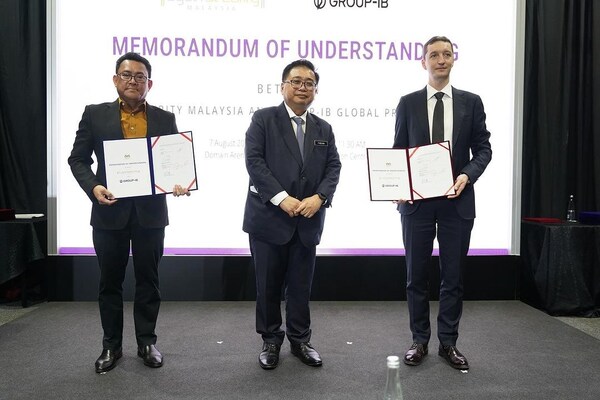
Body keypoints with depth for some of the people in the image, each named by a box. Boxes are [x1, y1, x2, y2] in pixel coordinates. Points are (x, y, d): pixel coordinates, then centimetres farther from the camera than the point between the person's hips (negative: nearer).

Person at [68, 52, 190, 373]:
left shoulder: (165, 119, 5)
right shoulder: (95, 114, 3)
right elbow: (78, 158, 2)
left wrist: (180, 183, -16)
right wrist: (93, 186, -16)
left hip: (151, 211, 0)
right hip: (109, 211, 0)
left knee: (148, 279, 10)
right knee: (110, 281, 10)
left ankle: (146, 342, 25)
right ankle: (111, 345, 26)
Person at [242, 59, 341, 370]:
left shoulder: (323, 129, 14)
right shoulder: (263, 119, 1)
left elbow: (333, 167, 7)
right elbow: (254, 161, -10)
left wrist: (319, 197, -12)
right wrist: (281, 198, -18)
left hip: (308, 220, 3)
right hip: (269, 216, -3)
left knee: (301, 285, 10)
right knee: (269, 284, 7)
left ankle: (300, 340, 26)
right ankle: (271, 340, 23)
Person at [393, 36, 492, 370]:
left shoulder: (471, 102, 7)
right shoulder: (408, 103, 5)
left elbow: (483, 148, 6)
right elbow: (398, 151, 5)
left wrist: (468, 175, -13)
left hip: (457, 200, 1)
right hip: (417, 199, 0)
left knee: (453, 274, 7)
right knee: (417, 274, 7)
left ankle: (448, 342, 22)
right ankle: (420, 340, 22)